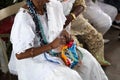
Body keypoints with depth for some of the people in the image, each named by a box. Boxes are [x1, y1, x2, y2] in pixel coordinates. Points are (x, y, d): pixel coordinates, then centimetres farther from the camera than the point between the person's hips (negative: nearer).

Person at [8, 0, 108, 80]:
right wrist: (51, 46, -33)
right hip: (33, 58, -7)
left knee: (87, 59, -2)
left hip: (55, 48, 7)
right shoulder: (23, 18, -30)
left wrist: (64, 31, -10)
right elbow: (19, 54, -31)